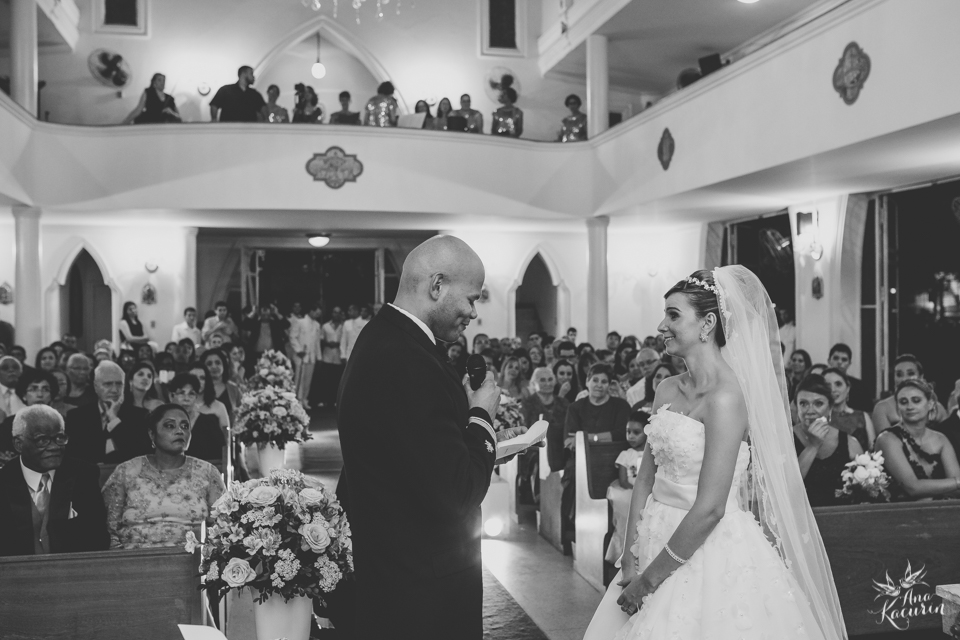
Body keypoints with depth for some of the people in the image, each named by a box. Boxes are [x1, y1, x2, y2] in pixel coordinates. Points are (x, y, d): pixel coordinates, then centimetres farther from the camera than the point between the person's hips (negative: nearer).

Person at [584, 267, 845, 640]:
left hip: (713, 556, -7)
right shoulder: (667, 390, 4)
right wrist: (631, 563, -2)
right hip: (660, 540, 7)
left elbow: (709, 510, -21)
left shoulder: (726, 396, -18)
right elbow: (646, 480, 5)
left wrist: (650, 578, -14)